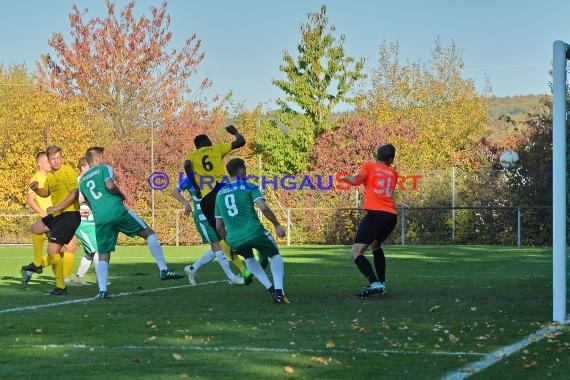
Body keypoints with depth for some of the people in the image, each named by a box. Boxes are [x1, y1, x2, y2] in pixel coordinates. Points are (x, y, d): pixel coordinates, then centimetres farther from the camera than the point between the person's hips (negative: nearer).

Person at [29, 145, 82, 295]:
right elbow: (46, 193, 26)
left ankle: (60, 287, -6)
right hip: (57, 215, 9)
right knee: (35, 228, 27)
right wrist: (36, 189, 4)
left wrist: (56, 208, -23)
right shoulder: (49, 175, 11)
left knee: (52, 250, -12)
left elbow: (74, 193, -24)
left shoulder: (68, 172, -15)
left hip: (69, 214, -9)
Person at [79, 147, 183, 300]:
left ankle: (102, 290, -10)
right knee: (149, 233, 6)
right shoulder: (104, 168, 6)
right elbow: (110, 185, -12)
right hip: (116, 211, -5)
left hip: (99, 219, 5)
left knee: (103, 257, 8)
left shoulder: (82, 180, 24)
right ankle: (163, 270, -4)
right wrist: (121, 195, 4)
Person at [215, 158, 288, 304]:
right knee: (275, 255, 22)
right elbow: (263, 208, -15)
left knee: (249, 258, 35)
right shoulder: (249, 187, 1)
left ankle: (270, 288, 20)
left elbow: (219, 226, 19)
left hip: (235, 240, 4)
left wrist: (229, 244, 29)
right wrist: (277, 225, -4)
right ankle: (278, 291, 1)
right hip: (255, 232, -4)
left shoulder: (220, 194, 16)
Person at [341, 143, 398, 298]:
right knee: (375, 246, 33)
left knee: (356, 253, -10)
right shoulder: (393, 173, 19)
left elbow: (355, 180, -9)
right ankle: (382, 283, 27)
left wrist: (346, 177, 9)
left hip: (375, 214, -6)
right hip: (391, 216, 6)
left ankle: (375, 284, -27)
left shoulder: (370, 166, 7)